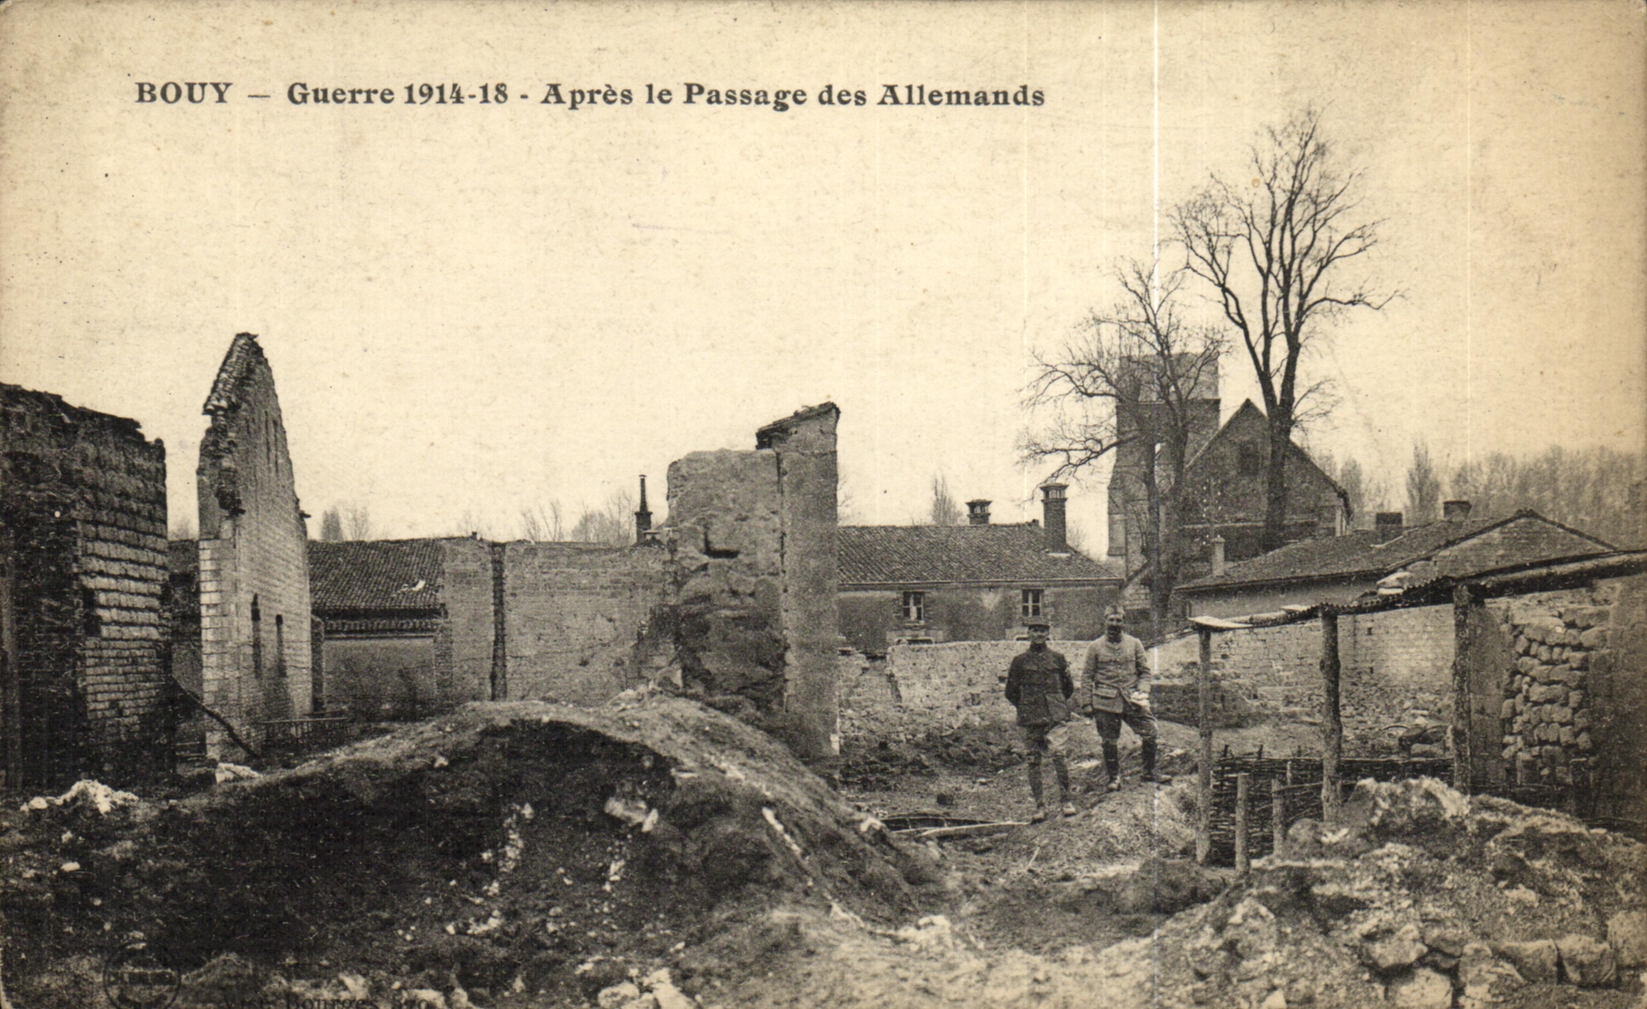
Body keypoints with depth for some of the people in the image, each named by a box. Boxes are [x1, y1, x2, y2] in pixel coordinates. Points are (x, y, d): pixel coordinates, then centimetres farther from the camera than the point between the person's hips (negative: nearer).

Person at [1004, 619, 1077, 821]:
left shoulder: (1057, 658, 10)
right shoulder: (1020, 660, 8)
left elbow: (1069, 688, 19)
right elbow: (1011, 692, 14)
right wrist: (1025, 708, 11)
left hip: (1055, 715, -1)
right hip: (1030, 719, 1)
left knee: (1057, 753, -15)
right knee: (1033, 760, 0)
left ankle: (1065, 800, -4)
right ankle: (1039, 806, 6)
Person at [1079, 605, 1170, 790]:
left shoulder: (1135, 644, 8)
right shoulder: (1096, 647, 5)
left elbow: (1145, 671, 11)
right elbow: (1087, 678, 7)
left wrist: (1142, 691, -6)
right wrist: (1087, 704, 1)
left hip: (1132, 699, 1)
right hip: (1106, 702, -1)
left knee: (1150, 733, -7)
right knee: (1110, 742, 3)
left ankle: (1149, 772, 9)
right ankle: (1114, 779, 17)